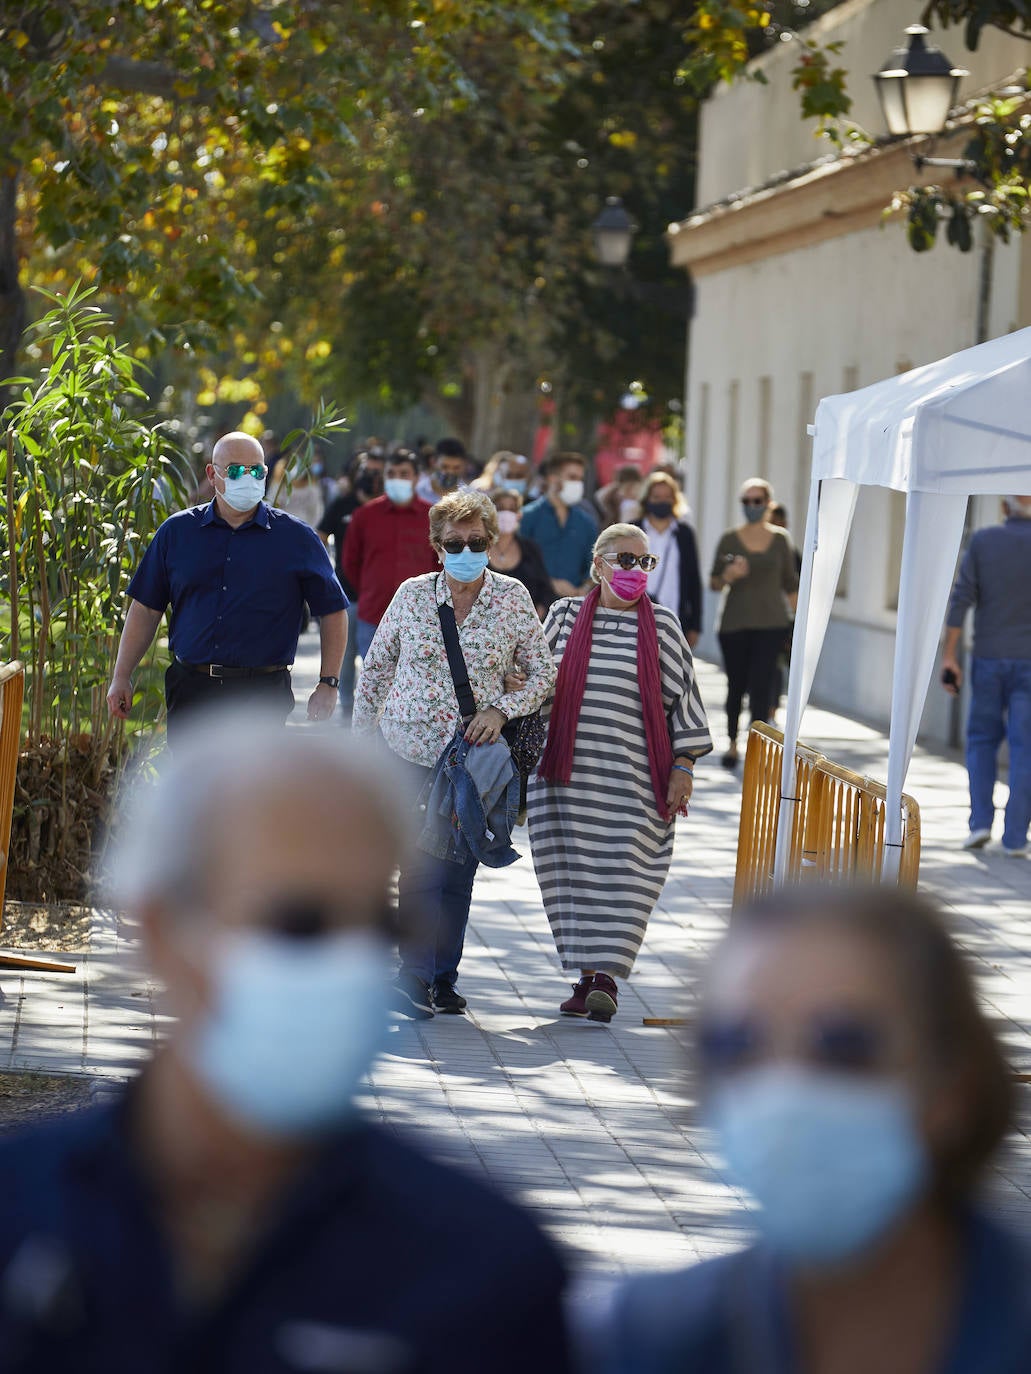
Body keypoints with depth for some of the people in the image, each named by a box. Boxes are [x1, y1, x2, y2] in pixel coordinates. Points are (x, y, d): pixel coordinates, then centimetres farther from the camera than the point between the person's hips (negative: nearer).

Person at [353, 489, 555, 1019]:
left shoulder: (512, 598, 0)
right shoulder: (412, 594, -1)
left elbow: (543, 672, 5)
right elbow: (375, 667, 9)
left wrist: (502, 709, -11)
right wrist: (362, 737, 8)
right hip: (411, 748, -1)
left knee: (461, 868, 5)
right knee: (423, 865, -10)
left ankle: (442, 978, 17)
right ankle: (413, 975, 1)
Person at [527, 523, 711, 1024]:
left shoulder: (661, 624, 7)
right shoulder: (564, 615, 10)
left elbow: (682, 693, 6)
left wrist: (683, 766, -1)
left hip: (632, 778, -1)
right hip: (567, 773, 1)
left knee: (621, 877, -7)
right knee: (576, 872, 2)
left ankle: (605, 978, -6)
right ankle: (588, 976, 10)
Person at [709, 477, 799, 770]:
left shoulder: (780, 540, 6)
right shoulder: (730, 539, 4)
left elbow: (790, 584, 13)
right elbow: (714, 583, 5)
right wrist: (729, 575, -16)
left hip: (771, 624, -1)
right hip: (735, 623, 1)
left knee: (761, 687, -10)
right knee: (736, 685, 6)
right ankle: (733, 743, 24)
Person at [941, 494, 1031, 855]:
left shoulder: (982, 541, -2)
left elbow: (961, 599, -6)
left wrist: (949, 656, -2)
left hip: (988, 660, 1)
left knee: (982, 740, 16)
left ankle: (981, 821, 3)